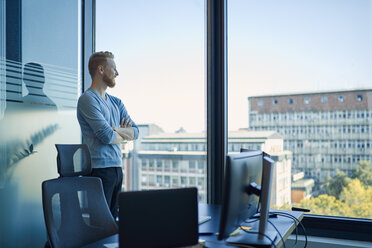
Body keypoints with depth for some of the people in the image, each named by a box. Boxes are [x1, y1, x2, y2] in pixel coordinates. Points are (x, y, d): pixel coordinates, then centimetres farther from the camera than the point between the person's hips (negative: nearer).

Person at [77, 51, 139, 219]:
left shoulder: (116, 102, 18)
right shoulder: (87, 99, -9)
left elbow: (135, 131, 9)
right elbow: (107, 136, -17)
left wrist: (115, 130, -10)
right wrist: (124, 134, 4)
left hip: (117, 167, 8)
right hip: (99, 168, -8)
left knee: (112, 218, 13)